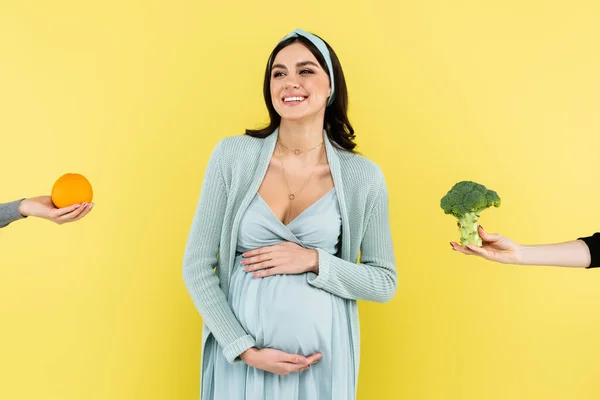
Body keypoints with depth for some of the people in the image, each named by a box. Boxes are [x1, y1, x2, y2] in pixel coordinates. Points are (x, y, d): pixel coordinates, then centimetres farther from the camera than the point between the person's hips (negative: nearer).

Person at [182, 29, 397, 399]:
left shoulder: (363, 176, -6)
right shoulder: (232, 155, -7)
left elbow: (385, 282, 0)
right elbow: (197, 265, -4)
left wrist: (314, 261, -15)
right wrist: (244, 349, -11)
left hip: (321, 358, 1)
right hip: (239, 356, 0)